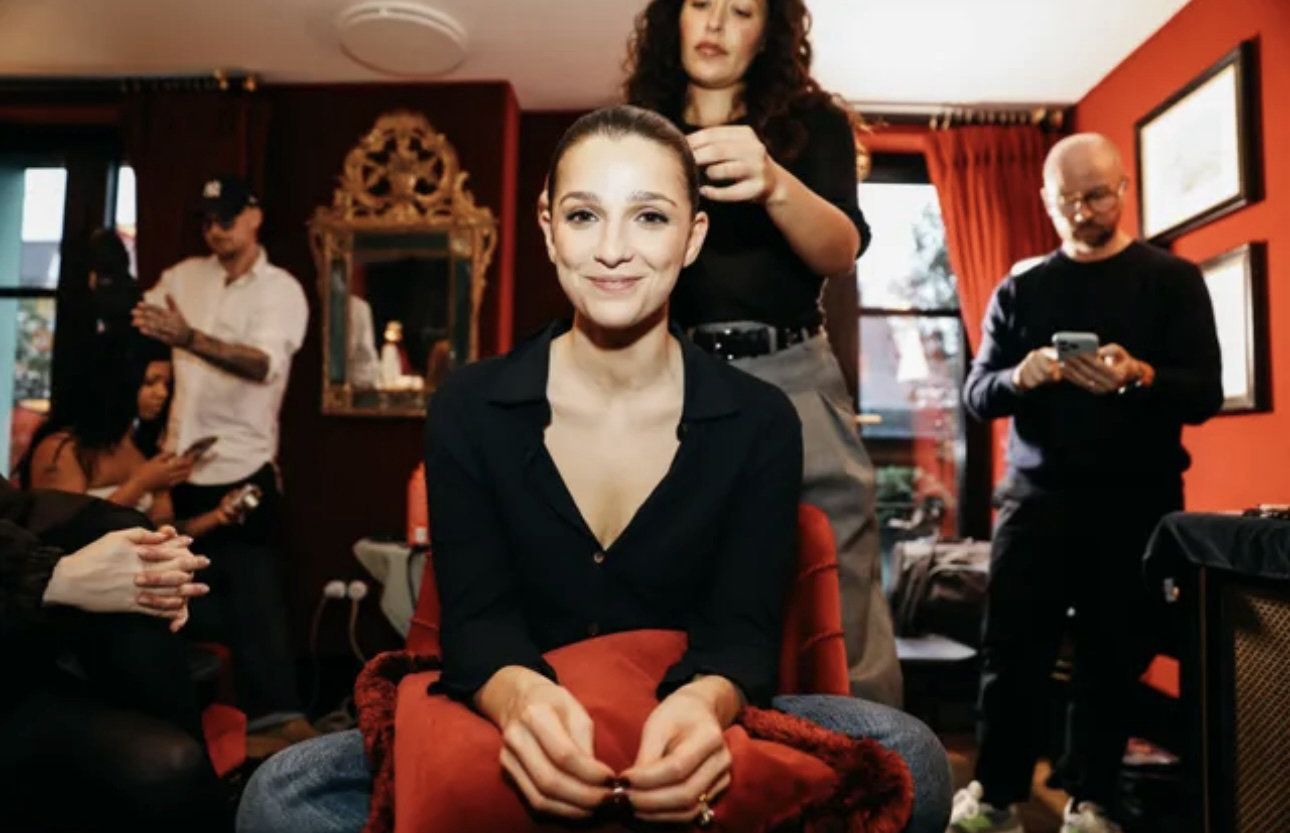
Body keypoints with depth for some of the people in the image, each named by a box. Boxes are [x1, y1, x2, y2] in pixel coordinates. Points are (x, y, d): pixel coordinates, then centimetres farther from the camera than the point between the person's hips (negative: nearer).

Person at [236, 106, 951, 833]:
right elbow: (477, 618, -10)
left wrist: (703, 706, -35)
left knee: (908, 756, -27)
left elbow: (745, 629, -10)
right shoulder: (468, 410, -4)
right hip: (519, 747, 1)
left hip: (686, 749, 0)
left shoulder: (760, 423, -4)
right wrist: (521, 700, -35)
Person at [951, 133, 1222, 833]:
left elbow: (1205, 394, -4)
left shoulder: (1172, 280, 4)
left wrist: (1140, 377, -25)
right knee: (1011, 649, -1)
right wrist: (1018, 377, -18)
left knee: (1112, 657, 4)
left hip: (1135, 498, -1)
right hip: (1036, 494, 1)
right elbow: (976, 394, 4)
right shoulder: (1019, 290, 9)